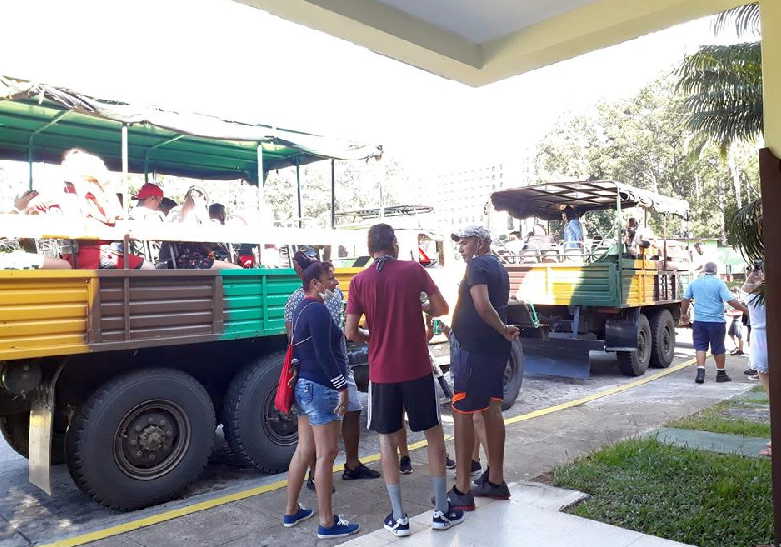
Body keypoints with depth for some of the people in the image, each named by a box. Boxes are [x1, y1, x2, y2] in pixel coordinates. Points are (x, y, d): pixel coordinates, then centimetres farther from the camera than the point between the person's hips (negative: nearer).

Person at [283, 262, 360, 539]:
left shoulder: (301, 308, 14)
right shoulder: (318, 310, -17)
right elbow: (324, 354, -21)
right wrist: (342, 386, -17)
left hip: (304, 385, 10)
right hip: (321, 388, -10)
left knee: (304, 449, 17)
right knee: (326, 454, -3)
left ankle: (291, 511, 27)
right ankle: (327, 523, 4)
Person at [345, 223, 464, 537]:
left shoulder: (359, 281, -2)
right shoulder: (414, 270, -4)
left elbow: (350, 333, -3)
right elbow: (442, 309, 1)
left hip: (382, 372, 1)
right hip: (417, 368, -1)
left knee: (388, 439, 13)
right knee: (433, 434, 13)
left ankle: (399, 517, 16)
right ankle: (442, 511, 19)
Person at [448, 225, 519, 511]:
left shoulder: (477, 265, -13)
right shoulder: (499, 268, 17)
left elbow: (482, 306, -26)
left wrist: (503, 329, -15)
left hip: (472, 348, -10)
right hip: (495, 349, 10)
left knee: (462, 413, -4)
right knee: (492, 410, 15)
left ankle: (462, 491, 0)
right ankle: (496, 481, 26)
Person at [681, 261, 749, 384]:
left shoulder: (694, 283, 5)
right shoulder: (719, 283, -8)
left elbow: (685, 299, 10)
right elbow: (731, 301, -14)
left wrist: (684, 314, 24)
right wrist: (746, 310, -5)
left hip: (699, 321, 3)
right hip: (716, 321, -2)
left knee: (700, 347, 6)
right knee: (718, 349, 9)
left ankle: (700, 372, -6)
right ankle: (721, 373, 21)